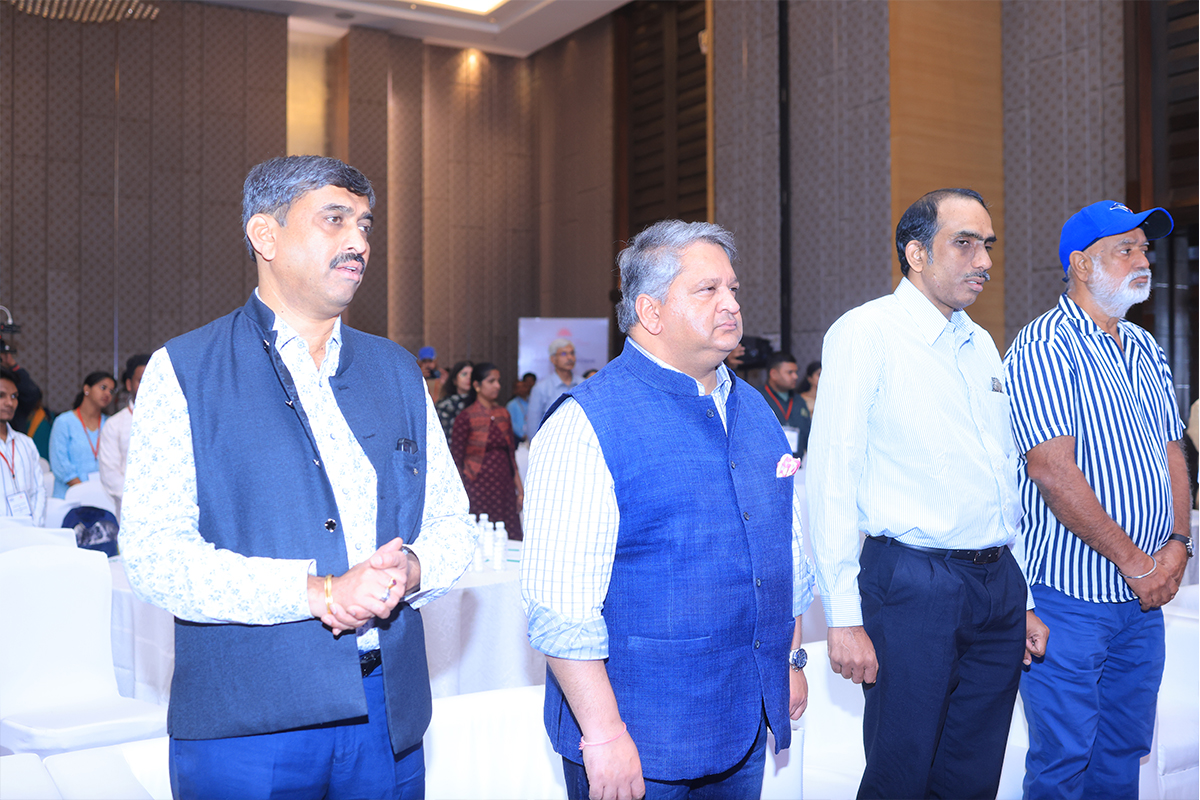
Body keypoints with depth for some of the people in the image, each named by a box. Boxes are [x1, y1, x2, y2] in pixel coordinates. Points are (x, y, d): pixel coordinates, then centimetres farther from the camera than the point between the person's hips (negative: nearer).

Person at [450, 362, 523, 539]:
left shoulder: (503, 414, 12)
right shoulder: (466, 417, -4)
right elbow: (456, 460, -4)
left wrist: (519, 487, 13)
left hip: (504, 485, 5)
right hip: (479, 485, -5)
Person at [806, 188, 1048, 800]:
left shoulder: (982, 346, 15)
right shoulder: (865, 333, -7)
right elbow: (831, 479, -12)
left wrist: (1022, 601, 17)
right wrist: (844, 618, -15)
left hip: (999, 586, 7)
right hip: (913, 582, -7)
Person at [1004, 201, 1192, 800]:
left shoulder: (1145, 350, 14)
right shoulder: (1044, 346, -12)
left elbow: (1172, 453, 15)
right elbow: (1052, 469, -20)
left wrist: (1177, 544, -2)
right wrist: (1132, 560, -16)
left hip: (1145, 594, 8)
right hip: (1070, 596, -8)